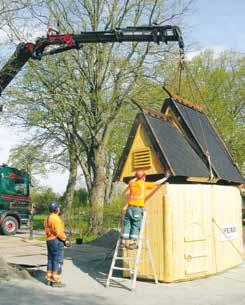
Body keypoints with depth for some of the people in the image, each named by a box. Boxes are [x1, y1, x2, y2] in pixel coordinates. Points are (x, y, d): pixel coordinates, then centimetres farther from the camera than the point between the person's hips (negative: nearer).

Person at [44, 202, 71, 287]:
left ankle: (49, 279, 18)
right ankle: (55, 281, -3)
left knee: (50, 260, 13)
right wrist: (65, 239, -13)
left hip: (49, 240, 10)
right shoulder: (56, 218, -16)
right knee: (58, 261, -5)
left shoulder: (47, 218, 14)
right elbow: (58, 231, -21)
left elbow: (48, 231, 14)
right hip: (57, 241, -10)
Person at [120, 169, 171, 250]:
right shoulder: (144, 184, 2)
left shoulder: (132, 183, 14)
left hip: (130, 207, 5)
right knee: (136, 226, 1)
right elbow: (156, 183, 6)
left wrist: (136, 178, 51)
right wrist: (165, 177, 17)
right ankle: (132, 243, 0)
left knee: (127, 225, 7)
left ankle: (123, 242, 8)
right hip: (138, 208, -4)